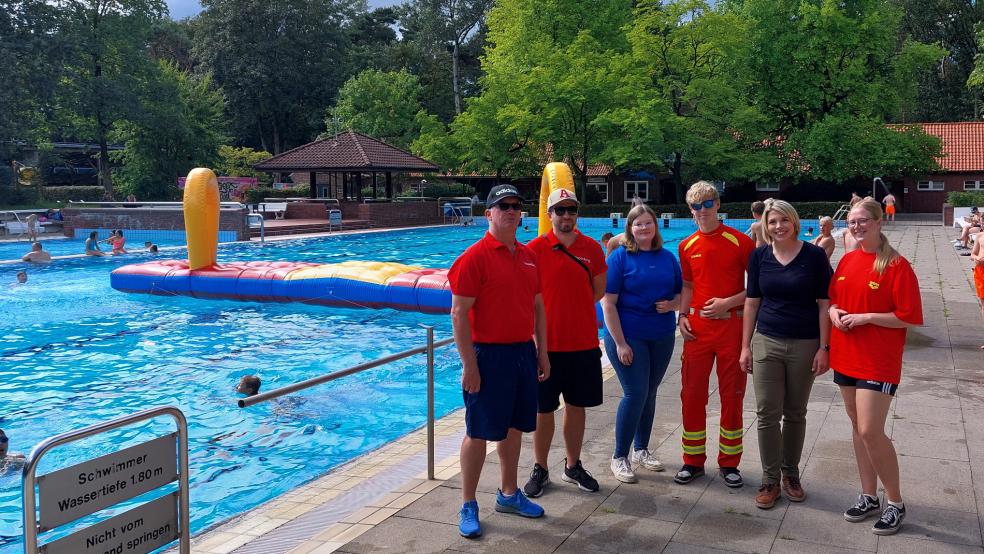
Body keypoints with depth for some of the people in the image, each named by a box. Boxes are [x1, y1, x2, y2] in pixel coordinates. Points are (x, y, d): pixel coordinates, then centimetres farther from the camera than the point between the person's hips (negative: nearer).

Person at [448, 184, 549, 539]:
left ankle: (508, 494, 32)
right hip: (489, 354, -7)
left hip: (524, 352, 7)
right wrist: (469, 366, -18)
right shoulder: (475, 257, -12)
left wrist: (542, 351, 13)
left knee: (514, 427, 16)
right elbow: (459, 313, -15)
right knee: (479, 432, 2)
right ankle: (468, 507, 15)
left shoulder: (528, 256, 10)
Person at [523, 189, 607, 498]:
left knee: (576, 406, 13)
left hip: (584, 343, 3)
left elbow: (599, 289, 13)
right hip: (547, 342, -3)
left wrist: (572, 307, 4)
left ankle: (573, 467, 28)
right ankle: (540, 470, 20)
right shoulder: (535, 248, -6)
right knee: (544, 410, 6)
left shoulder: (592, 248, 3)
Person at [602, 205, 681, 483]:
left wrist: (672, 304, -9)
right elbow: (608, 303, -12)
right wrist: (620, 343, -16)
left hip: (662, 338, 5)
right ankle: (619, 457, 7)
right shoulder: (620, 257, -7)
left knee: (649, 393, 12)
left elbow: (682, 293, 15)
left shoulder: (668, 258, 7)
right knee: (635, 394, -6)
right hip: (628, 337, -5)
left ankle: (641, 449, 28)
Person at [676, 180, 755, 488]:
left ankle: (729, 463, 20)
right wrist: (682, 316, 3)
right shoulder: (687, 246, 7)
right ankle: (693, 460, 20)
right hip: (697, 327, 3)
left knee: (732, 396, 6)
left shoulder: (740, 241, -6)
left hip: (731, 326, -3)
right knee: (692, 395, 6)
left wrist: (728, 302, -15)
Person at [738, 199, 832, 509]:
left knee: (795, 414, 11)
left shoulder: (814, 255, -4)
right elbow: (751, 302, 6)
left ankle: (790, 474, 27)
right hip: (766, 343, 1)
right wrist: (745, 347, 4)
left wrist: (823, 348, -8)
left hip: (804, 345, -1)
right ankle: (770, 480, 13)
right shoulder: (759, 256, 2)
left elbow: (824, 304, -3)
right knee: (767, 414, 1)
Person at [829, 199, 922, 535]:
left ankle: (895, 503, 11)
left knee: (871, 431, -9)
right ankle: (869, 497, 26)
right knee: (858, 428, 13)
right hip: (846, 357, 7)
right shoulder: (847, 260, 8)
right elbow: (832, 299, 18)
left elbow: (909, 319, -13)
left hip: (878, 362, -7)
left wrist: (865, 317, -19)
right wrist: (834, 312, -3)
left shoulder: (897, 266, -11)